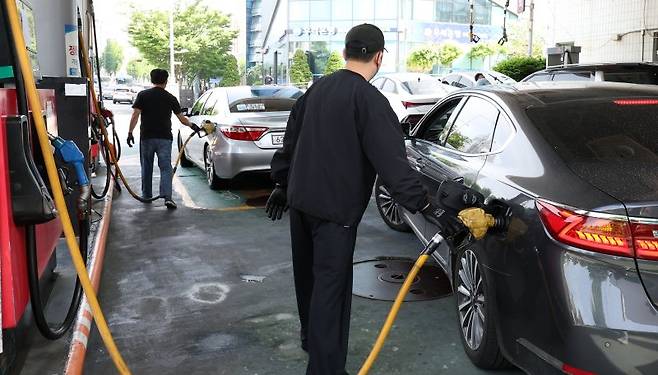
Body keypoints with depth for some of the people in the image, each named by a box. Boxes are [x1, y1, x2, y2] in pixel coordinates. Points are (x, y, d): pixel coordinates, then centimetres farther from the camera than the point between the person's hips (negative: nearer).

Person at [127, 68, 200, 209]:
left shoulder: (143, 95, 2)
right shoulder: (170, 98, 4)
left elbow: (135, 115, -6)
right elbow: (182, 119, 9)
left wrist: (130, 132, -2)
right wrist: (192, 125, 25)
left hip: (146, 137, 1)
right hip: (164, 137, 0)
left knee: (146, 167, 15)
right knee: (166, 167, -2)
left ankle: (146, 195, 26)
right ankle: (167, 197, -17)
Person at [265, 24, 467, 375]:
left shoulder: (318, 88, 7)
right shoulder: (368, 98, -15)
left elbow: (291, 141, 14)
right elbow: (391, 160, -24)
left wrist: (281, 184, 24)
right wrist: (428, 207, -24)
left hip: (300, 198, 8)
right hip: (335, 207, -8)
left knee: (308, 273, 22)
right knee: (331, 284, -1)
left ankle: (311, 336, 42)